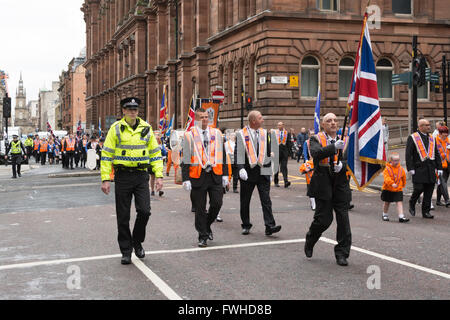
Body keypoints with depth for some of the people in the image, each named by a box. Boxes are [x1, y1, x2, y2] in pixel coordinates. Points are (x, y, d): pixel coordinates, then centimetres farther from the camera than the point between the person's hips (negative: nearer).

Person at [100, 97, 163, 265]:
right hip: (123, 176, -1)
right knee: (123, 216, 3)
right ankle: (126, 251, 16)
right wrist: (105, 179, -7)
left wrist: (159, 175, 2)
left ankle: (137, 241, 18)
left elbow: (155, 152, 11)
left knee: (144, 211, -8)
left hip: (141, 176, 1)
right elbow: (106, 154, -1)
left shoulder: (146, 128, 7)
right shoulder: (116, 128, 0)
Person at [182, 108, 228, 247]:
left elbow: (222, 155, 13)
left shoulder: (216, 133, 9)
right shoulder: (189, 135, 0)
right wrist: (186, 179, -8)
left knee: (217, 203, -3)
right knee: (200, 209, 3)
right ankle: (203, 236, 15)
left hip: (215, 175, 2)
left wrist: (225, 174, 7)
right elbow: (186, 159, -1)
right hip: (198, 176, -2)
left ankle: (207, 225, 25)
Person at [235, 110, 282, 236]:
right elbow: (238, 153, -7)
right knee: (245, 201, 8)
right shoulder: (241, 134, -2)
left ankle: (270, 226, -9)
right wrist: (241, 168, -17)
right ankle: (246, 225, 21)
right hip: (248, 172, -2)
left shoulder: (265, 133, 10)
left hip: (263, 171, 2)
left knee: (266, 199, -6)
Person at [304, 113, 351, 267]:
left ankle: (342, 253, 8)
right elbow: (316, 154, -18)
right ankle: (310, 241, 28)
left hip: (340, 185, 3)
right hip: (323, 184, -3)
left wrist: (342, 165, -11)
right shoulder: (316, 139, 2)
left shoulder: (343, 140, 13)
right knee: (324, 219, -2)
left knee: (343, 219, -1)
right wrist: (334, 147, -29)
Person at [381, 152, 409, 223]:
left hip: (398, 190, 2)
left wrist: (403, 185, 23)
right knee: (386, 203, 14)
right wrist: (392, 183, -41)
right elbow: (387, 177, -26)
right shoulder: (387, 169, -12)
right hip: (387, 189, -2)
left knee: (399, 203, -9)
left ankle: (401, 217, -12)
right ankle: (385, 215, 34)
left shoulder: (401, 169, 1)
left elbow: (404, 178, 17)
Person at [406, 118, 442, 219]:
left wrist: (439, 168, 10)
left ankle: (426, 212, 12)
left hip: (431, 170, 5)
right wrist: (410, 168, -13)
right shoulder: (412, 138, -2)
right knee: (418, 189, -9)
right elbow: (408, 154, -6)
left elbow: (436, 154, 17)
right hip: (419, 169, -5)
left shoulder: (432, 138, 15)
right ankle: (412, 204, 19)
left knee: (429, 191, 4)